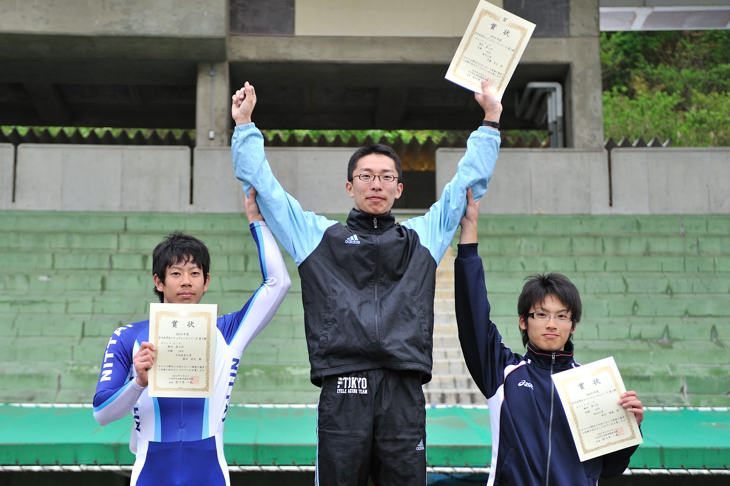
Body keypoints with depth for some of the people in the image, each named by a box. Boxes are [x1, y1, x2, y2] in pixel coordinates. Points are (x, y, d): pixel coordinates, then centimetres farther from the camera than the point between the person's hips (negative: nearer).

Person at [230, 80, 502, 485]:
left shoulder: (423, 236, 18)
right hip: (342, 391, -1)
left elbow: (469, 179, 22)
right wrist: (244, 124, 15)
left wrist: (490, 120, 22)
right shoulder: (319, 236, 15)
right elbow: (262, 182, 16)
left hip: (404, 393, 1)